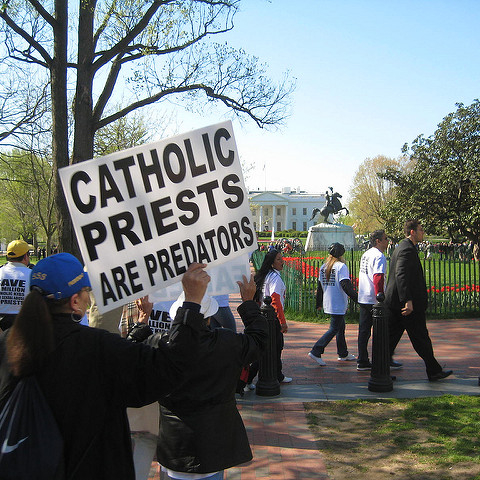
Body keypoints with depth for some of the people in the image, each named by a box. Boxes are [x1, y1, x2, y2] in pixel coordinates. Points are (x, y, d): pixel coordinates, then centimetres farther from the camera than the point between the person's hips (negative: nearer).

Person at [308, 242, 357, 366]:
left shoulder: (323, 267, 9)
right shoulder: (341, 266, -12)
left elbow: (320, 287, 15)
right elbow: (345, 285, -22)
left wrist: (319, 303, 24)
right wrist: (356, 298, -20)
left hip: (328, 304, 8)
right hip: (339, 305, -8)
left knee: (341, 328, 19)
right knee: (334, 329, -3)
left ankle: (343, 354, 28)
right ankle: (316, 352, -8)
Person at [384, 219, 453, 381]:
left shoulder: (400, 247, 16)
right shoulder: (408, 249, -16)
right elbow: (401, 275, -28)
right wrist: (408, 301, -33)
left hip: (393, 301, 10)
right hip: (410, 305, -10)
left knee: (391, 337, 9)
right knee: (421, 338, 3)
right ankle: (433, 371, 16)